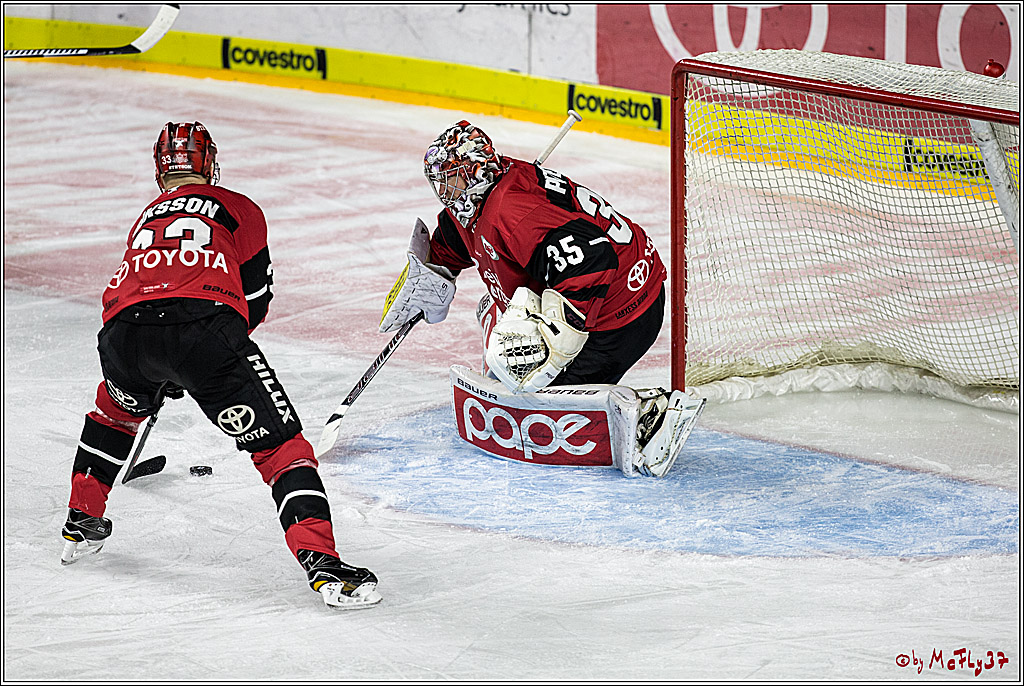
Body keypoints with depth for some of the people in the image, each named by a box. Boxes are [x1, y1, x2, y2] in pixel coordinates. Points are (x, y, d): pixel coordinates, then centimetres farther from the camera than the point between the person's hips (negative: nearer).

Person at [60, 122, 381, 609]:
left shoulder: (146, 219, 38)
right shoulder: (237, 208, 26)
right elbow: (256, 298, 24)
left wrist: (165, 377, 62)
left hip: (123, 331, 4)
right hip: (204, 321, -4)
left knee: (117, 403, 39)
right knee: (279, 443, 0)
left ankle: (82, 521, 40)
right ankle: (321, 562, -17)